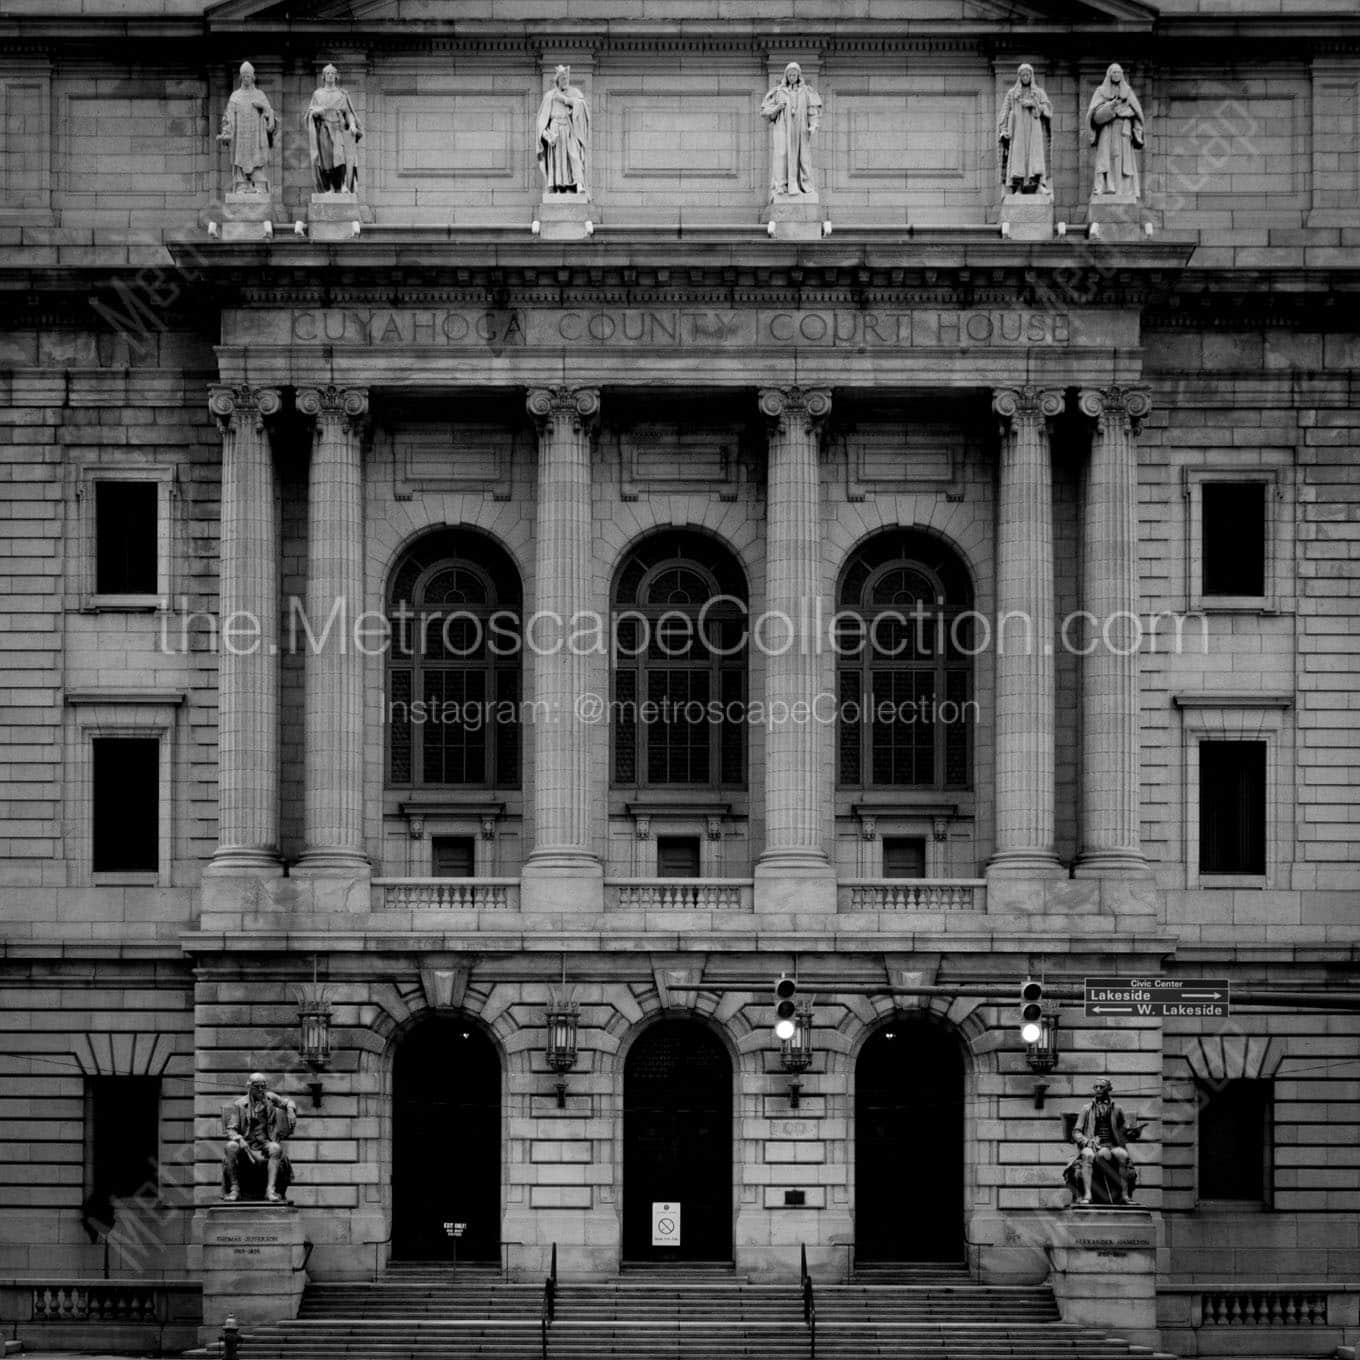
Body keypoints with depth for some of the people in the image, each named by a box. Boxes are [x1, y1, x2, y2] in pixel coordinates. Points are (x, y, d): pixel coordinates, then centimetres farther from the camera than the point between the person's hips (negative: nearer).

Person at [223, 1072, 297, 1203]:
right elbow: (231, 1130, -1)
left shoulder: (268, 1097, 8)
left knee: (276, 1148, -33)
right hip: (246, 1143, -1)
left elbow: (287, 1102, 22)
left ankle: (270, 1189, -39)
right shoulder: (239, 1104, 1)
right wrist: (240, 1139, -23)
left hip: (265, 1143, 1)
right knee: (231, 1146, -33)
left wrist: (290, 1110, -3)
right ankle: (234, 1189, -26)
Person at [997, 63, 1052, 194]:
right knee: (1017, 158, -12)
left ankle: (1040, 185, -20)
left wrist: (1033, 104, -13)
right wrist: (1004, 131, -5)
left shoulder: (1039, 93, 15)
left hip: (1034, 131, 0)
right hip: (1018, 132, 0)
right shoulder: (1011, 93, 14)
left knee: (1036, 156, -13)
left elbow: (1047, 109, 2)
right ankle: (1016, 188, -16)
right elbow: (1005, 113, 8)